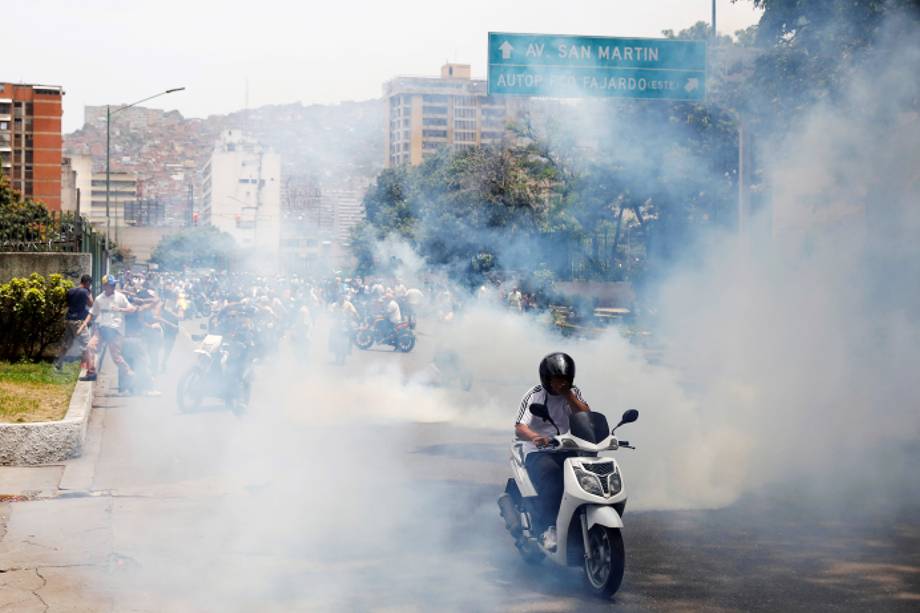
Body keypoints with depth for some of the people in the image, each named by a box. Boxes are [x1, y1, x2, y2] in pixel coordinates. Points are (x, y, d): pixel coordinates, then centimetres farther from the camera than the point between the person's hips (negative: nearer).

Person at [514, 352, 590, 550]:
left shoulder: (574, 394, 12)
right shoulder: (534, 395, 0)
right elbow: (519, 428, -11)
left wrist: (568, 395, -10)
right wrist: (534, 437, -34)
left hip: (569, 451, 4)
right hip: (539, 453, -4)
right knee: (552, 476, -36)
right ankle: (547, 529, -39)